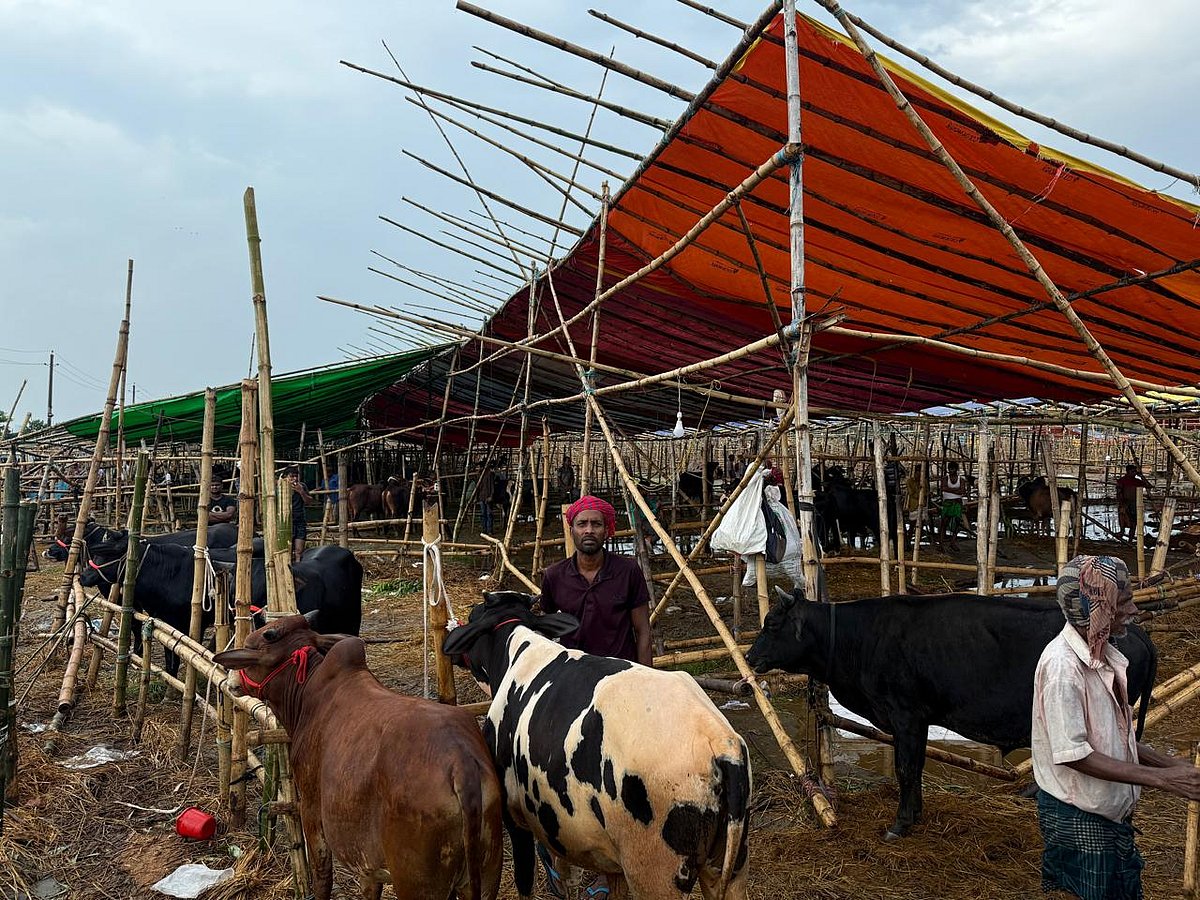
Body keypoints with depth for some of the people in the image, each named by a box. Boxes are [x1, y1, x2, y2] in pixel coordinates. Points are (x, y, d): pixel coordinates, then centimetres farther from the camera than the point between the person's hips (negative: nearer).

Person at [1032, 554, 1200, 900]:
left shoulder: (1103, 655, 3)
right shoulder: (1063, 664, -24)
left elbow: (1114, 735, 12)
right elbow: (1072, 754, -24)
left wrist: (1171, 763, 1)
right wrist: (1161, 778, -22)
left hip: (1111, 812, 8)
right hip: (1076, 819, -8)